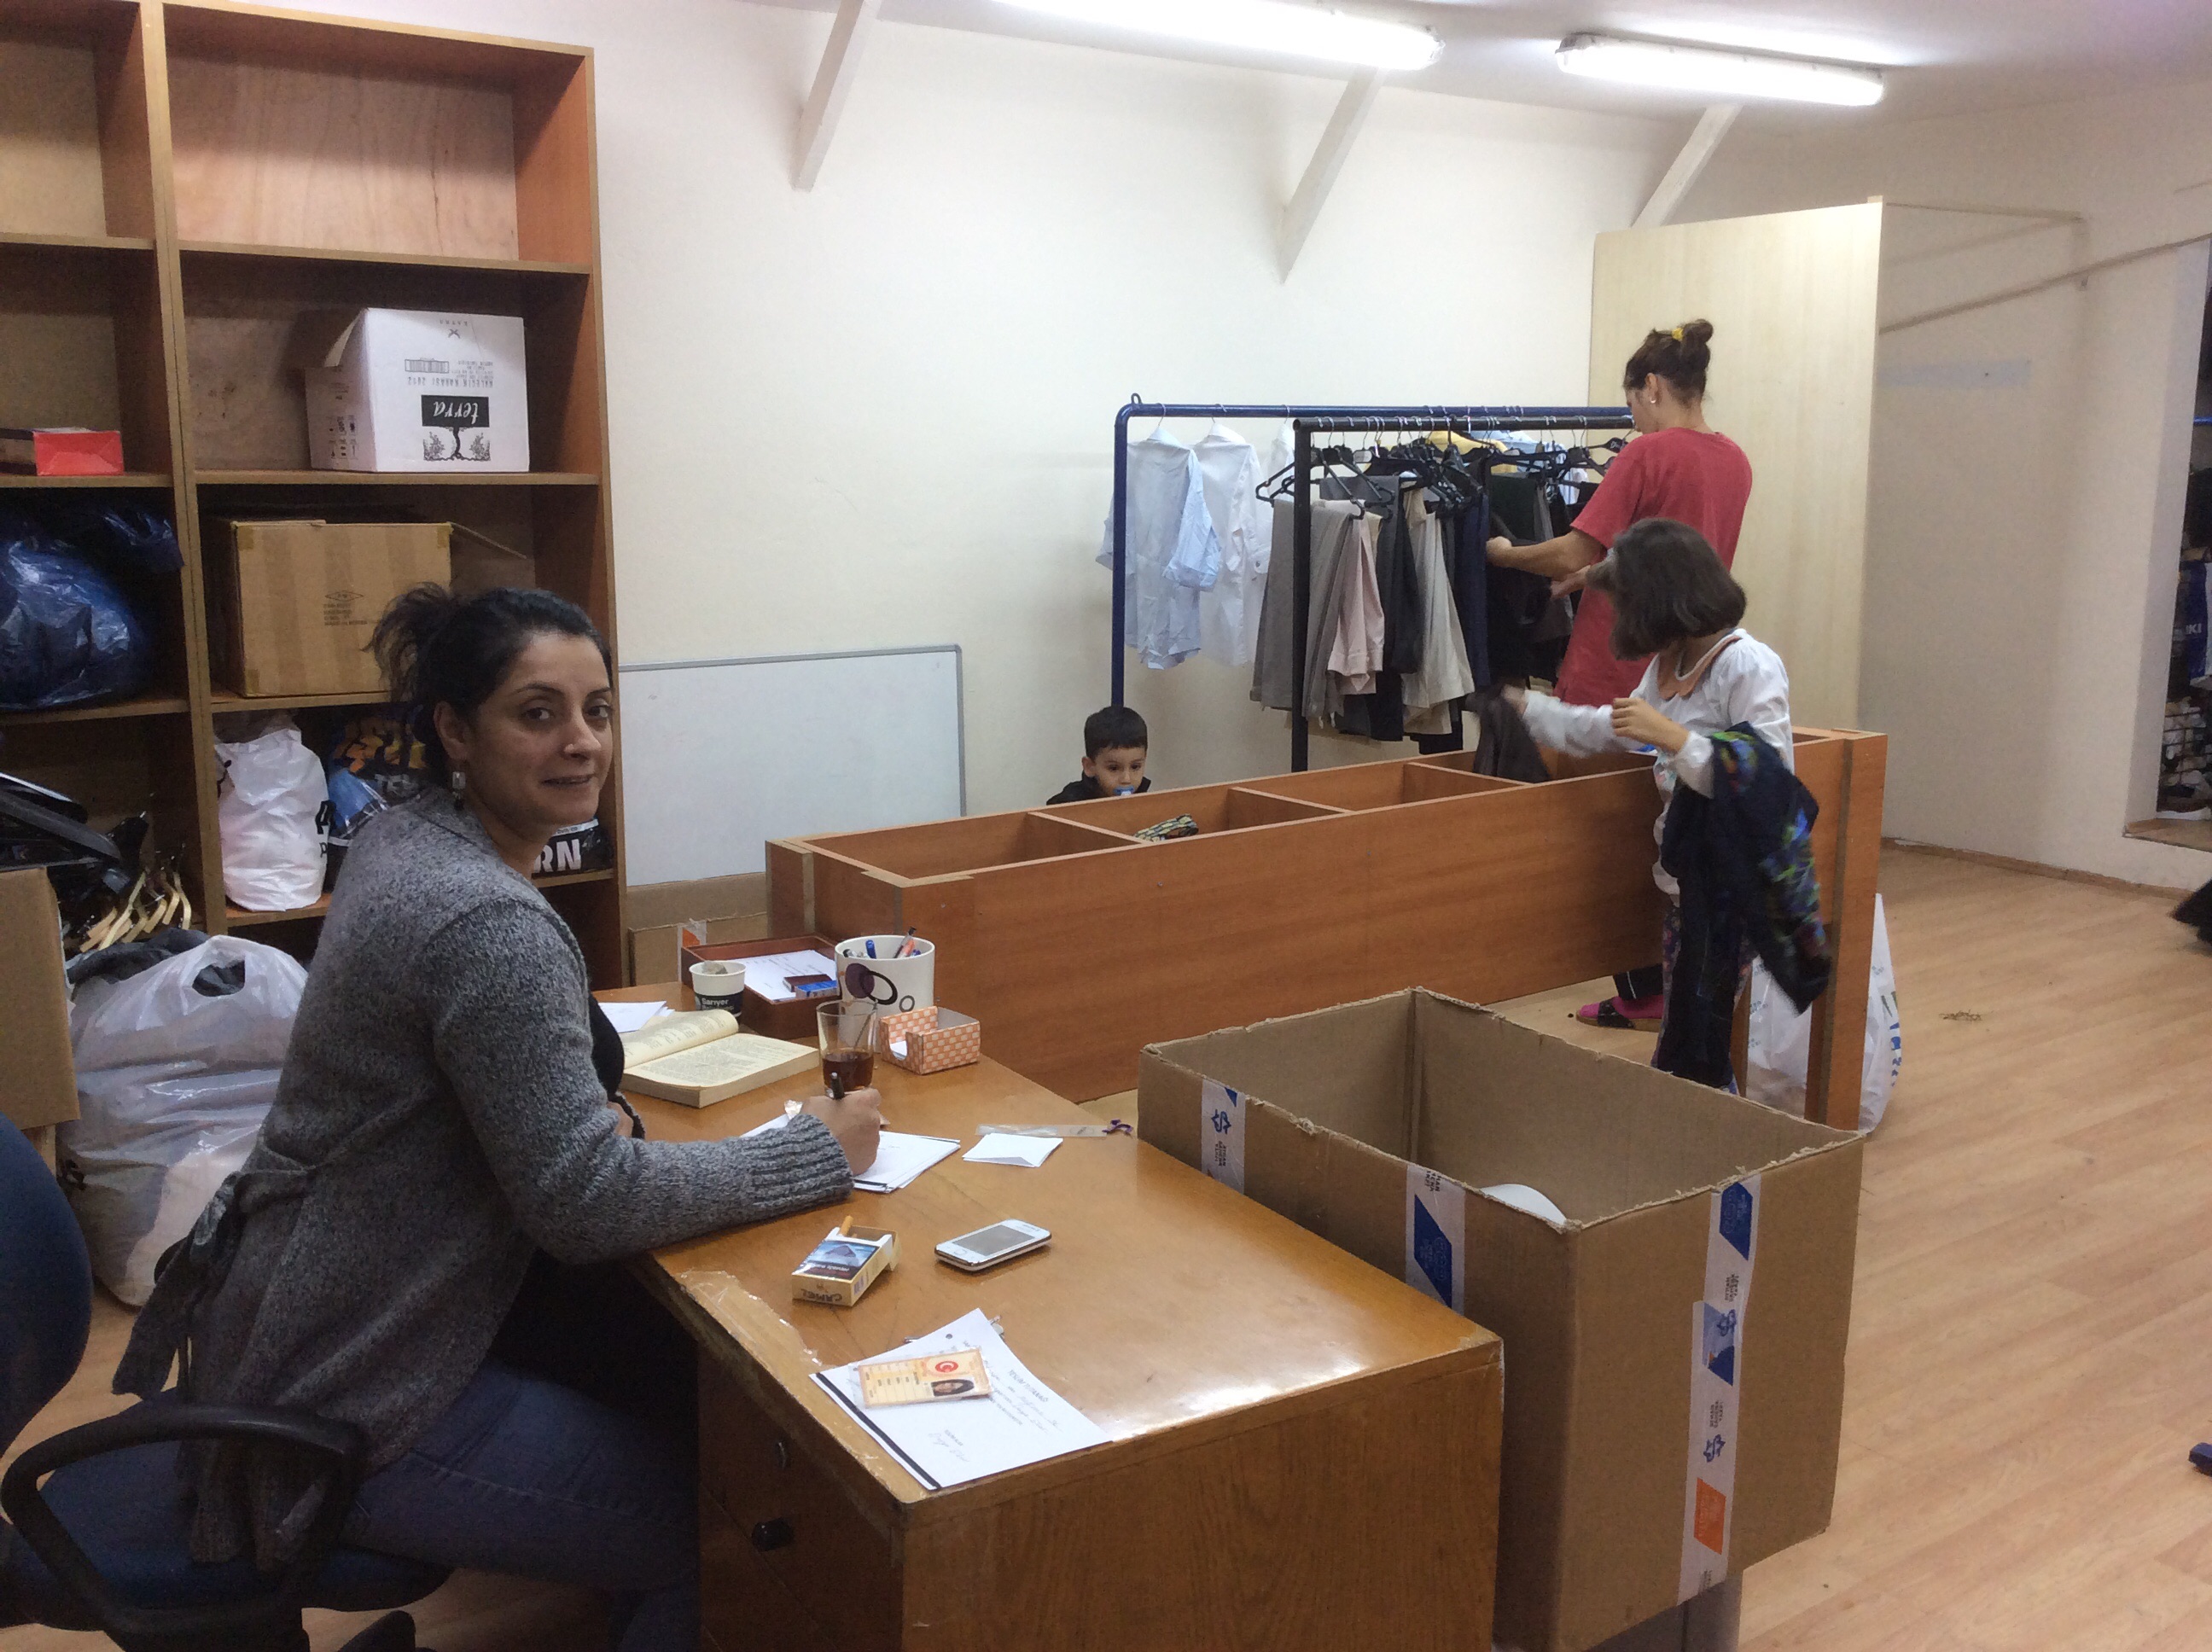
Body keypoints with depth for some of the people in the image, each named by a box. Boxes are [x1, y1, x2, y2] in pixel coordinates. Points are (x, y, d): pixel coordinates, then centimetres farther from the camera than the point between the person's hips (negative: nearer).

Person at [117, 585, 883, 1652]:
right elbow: (588, 1205, -25)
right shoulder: (491, 925, -27)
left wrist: (586, 1116, 1)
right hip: (342, 1412, -9)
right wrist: (819, 1153, -16)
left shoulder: (401, 841, 2)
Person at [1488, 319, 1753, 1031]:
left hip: (1617, 672, -7)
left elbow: (1573, 552, -17)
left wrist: (1508, 553, 0)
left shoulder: (1648, 454, -15)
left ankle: (1643, 996, 9)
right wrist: (1597, 573, 16)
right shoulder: (1734, 462, 8)